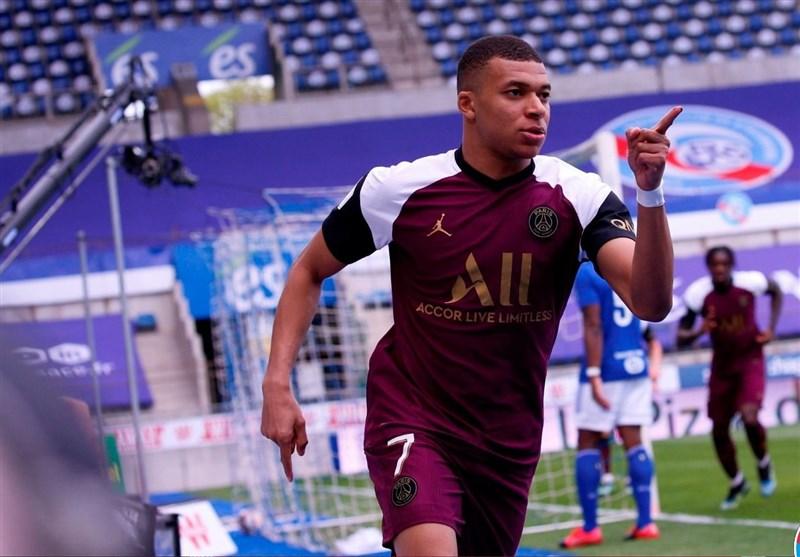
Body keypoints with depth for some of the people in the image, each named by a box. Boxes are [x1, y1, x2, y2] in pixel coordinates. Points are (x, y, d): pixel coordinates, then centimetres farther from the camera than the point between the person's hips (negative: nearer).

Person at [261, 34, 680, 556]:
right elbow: (310, 270, 7)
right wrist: (277, 384, -4)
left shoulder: (578, 195, -8)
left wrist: (649, 192, -36)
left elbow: (650, 302, -21)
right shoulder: (399, 189, -9)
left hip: (510, 443, 3)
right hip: (410, 418, -3)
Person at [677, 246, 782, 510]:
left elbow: (776, 291, 7)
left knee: (749, 417, -23)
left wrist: (771, 328, -2)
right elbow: (681, 337, -10)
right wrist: (698, 332, -32)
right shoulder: (698, 294, -18)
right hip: (722, 366, 2)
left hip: (751, 361, -2)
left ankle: (764, 465, 9)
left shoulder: (750, 282, -18)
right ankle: (737, 483, 32)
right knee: (719, 430, 5)